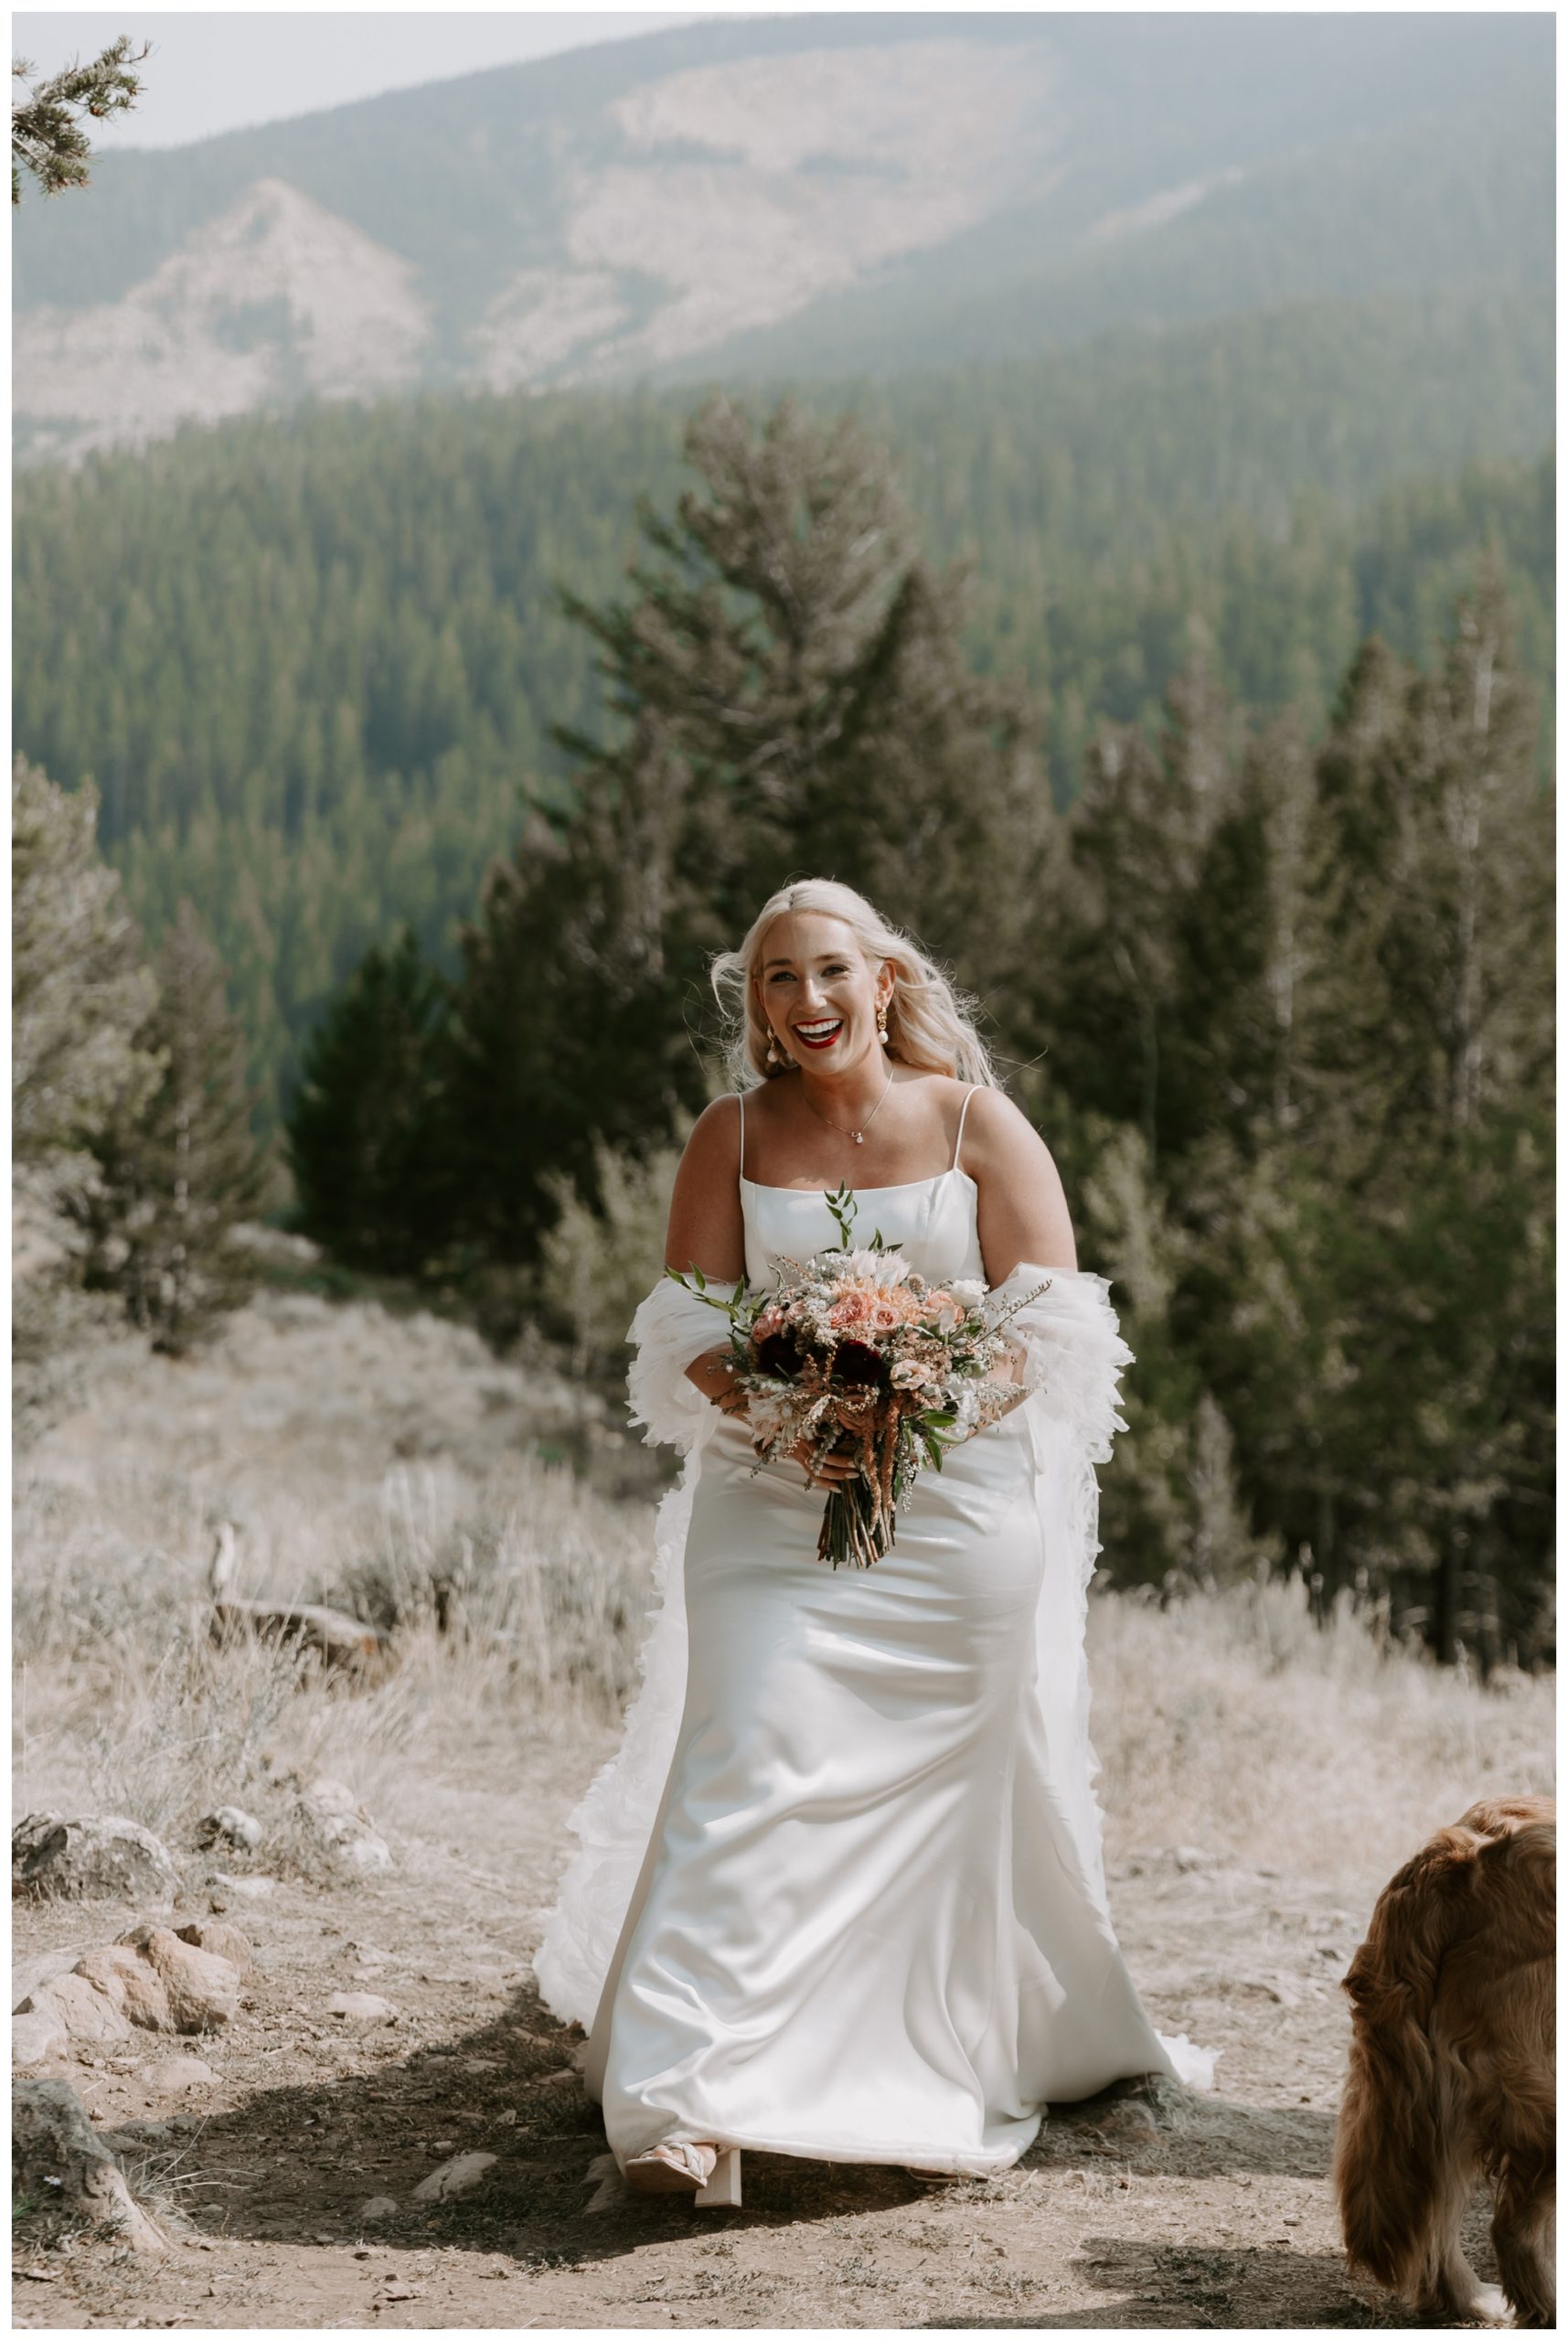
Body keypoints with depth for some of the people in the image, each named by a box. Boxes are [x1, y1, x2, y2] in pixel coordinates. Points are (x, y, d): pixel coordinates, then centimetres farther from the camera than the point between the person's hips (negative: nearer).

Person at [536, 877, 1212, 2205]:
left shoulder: (979, 1124, 2)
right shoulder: (732, 1137, 6)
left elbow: (1049, 1326, -2)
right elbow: (684, 1333, 3)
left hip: (957, 1511, 0)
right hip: (770, 1509, 0)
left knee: (953, 1786, 7)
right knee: (745, 1772, -13)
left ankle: (948, 2072, 27)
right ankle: (683, 2105, -15)